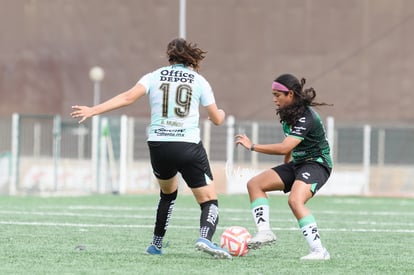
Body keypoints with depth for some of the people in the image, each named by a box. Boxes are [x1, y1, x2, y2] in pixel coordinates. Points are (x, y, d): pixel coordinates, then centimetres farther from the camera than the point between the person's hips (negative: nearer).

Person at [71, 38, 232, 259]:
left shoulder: (154, 77, 8)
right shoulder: (199, 81, 6)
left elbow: (128, 97, -8)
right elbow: (217, 119, 11)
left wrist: (93, 110, -9)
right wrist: (221, 114, 35)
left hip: (158, 146, 3)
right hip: (189, 147, -3)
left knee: (168, 193, 30)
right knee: (209, 200, 0)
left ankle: (156, 243, 28)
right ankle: (205, 238, -28)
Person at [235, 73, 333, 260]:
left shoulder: (305, 118, -23)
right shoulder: (288, 113, 6)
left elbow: (284, 148, -31)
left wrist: (252, 146, -24)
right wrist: (285, 174, 19)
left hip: (317, 164, -10)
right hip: (297, 163, 10)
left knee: (295, 201, -34)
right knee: (255, 184, 2)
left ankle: (319, 251, -32)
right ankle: (264, 232, -9)